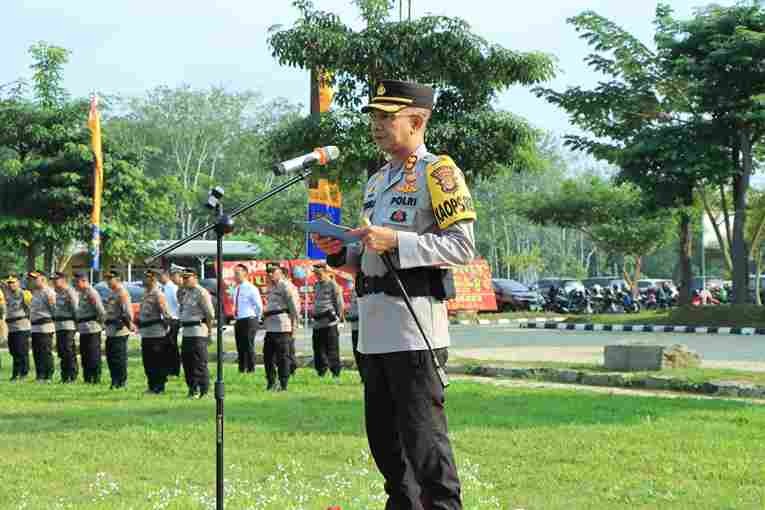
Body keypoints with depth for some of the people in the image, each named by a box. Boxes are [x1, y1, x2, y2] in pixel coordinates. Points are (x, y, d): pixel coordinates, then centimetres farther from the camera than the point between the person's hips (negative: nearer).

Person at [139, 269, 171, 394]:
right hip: (145, 333, 9)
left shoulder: (158, 294, -13)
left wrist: (165, 326, -14)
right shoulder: (146, 294, 14)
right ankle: (152, 386, 20)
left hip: (156, 333, -9)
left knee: (157, 361, -4)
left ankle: (159, 387, 1)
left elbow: (165, 313, -15)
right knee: (147, 361, 12)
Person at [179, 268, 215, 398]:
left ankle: (203, 391, -3)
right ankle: (192, 388, 20)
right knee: (187, 361, 11)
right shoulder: (184, 293, 15)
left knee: (199, 363, -7)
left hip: (198, 333, -9)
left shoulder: (201, 293, -12)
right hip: (186, 332, 9)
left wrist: (209, 329, -6)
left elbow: (210, 313, -12)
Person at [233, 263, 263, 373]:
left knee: (248, 347, -8)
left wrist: (256, 319, 2)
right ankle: (242, 370, 16)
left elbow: (259, 306, -7)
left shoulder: (251, 289, -10)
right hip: (238, 322, 8)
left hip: (248, 321, -8)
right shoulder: (237, 289, 13)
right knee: (240, 348, 10)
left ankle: (251, 370, -3)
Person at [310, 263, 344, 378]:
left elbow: (339, 303, -5)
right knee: (318, 347, 8)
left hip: (330, 322, -7)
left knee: (332, 347, -5)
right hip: (317, 322, 7)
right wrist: (314, 314, 16)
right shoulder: (316, 286, 16)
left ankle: (336, 370, 2)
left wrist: (337, 315, -4)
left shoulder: (333, 285, -6)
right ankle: (321, 370, 17)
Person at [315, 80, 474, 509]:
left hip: (415, 323, -9)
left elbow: (463, 247, -14)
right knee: (384, 437, 14)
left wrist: (396, 241, -21)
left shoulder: (438, 171, -6)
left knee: (423, 436, -8)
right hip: (375, 328, 9)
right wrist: (341, 253, 6)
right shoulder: (377, 182, 21)